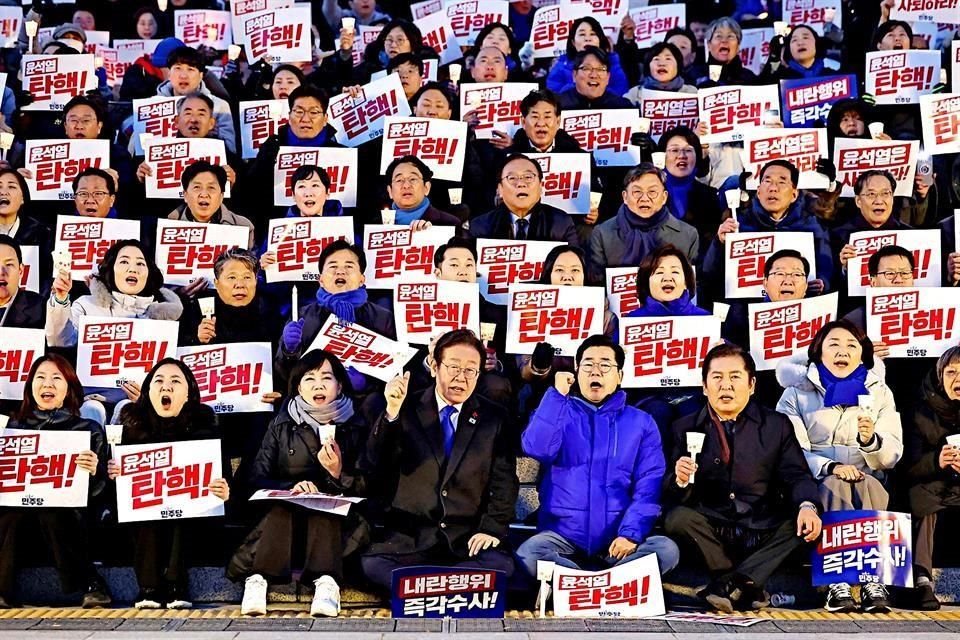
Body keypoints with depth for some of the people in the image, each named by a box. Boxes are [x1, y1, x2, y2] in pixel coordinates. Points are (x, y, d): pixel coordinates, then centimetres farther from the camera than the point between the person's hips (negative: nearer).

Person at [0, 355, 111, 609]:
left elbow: (98, 489, 3)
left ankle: (92, 586, -23)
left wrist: (93, 472, -18)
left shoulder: (89, 429, 9)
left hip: (67, 514, -2)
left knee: (51, 515, -35)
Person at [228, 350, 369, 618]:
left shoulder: (355, 426, 6)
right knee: (282, 505, -32)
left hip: (336, 518, 0)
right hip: (286, 515, 1)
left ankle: (326, 582, -49)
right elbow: (258, 479, 1)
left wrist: (340, 474, -17)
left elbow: (368, 490, 4)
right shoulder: (282, 425, 8)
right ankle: (258, 579, -47)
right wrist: (290, 488, -19)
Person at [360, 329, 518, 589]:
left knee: (501, 565, -29)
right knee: (372, 564, -28)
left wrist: (493, 528, -9)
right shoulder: (408, 410, 5)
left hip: (469, 541, 1)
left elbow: (504, 481, 7)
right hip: (409, 539, -1)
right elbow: (374, 469, -5)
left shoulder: (494, 419, 8)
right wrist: (391, 412, -16)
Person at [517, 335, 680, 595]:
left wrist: (631, 533, -15)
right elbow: (536, 449, -10)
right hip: (562, 536, -1)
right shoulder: (557, 411, 11)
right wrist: (557, 395, -10)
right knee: (528, 555, -31)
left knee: (667, 550, -27)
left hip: (617, 540, 1)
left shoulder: (641, 423, 10)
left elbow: (649, 485, 0)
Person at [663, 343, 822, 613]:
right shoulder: (685, 428, 6)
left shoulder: (777, 425, 8)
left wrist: (807, 506, -21)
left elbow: (796, 475, 1)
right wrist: (680, 480, -21)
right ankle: (748, 587, -21)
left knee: (806, 523, -25)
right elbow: (672, 499, 3)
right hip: (712, 534, 0)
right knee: (677, 518, -28)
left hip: (763, 534, 1)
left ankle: (729, 584, -28)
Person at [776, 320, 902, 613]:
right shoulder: (798, 393, 7)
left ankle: (873, 580, -37)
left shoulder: (879, 392, 13)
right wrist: (830, 467, -22)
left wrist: (871, 440, -20)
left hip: (869, 483, 2)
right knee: (835, 486, -34)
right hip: (816, 485, -1)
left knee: (868, 485, -32)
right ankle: (837, 582, -39)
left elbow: (892, 455, 3)